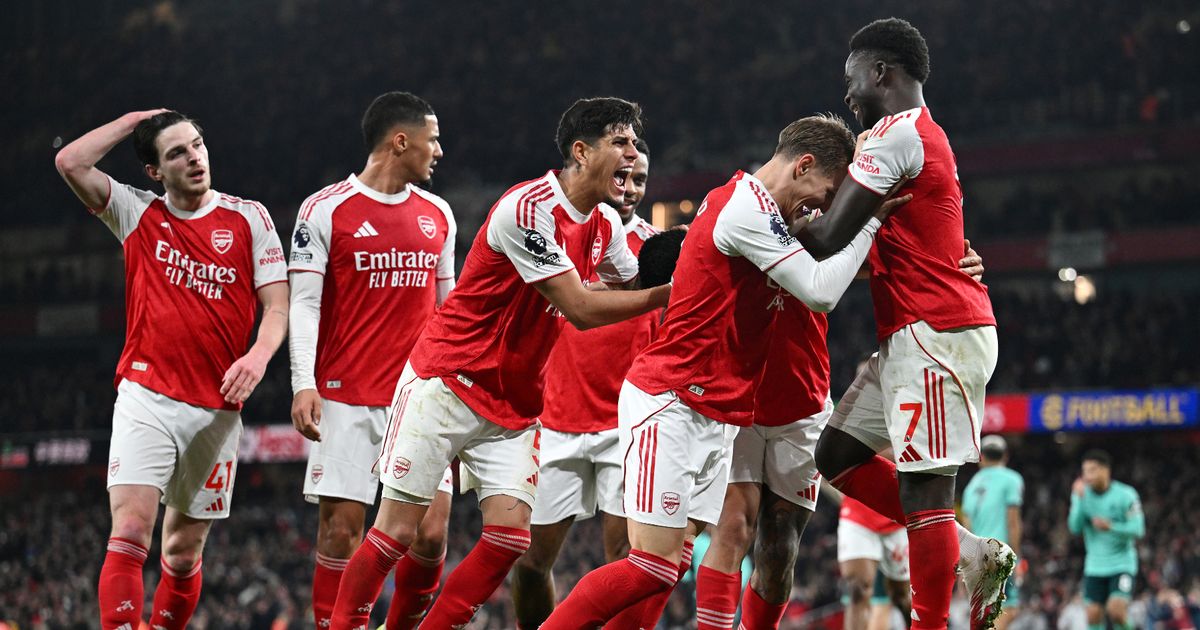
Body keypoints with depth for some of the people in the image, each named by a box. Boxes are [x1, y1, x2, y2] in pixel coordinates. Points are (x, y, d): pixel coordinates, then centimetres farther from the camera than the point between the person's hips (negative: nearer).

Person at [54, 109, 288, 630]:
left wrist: (259, 354, -17)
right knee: (130, 533, -17)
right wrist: (133, 120, 5)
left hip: (217, 409, 1)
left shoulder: (248, 217, 7)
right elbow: (70, 163, -3)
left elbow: (278, 304, 3)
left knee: (184, 552, 8)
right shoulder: (138, 213, 8)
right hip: (146, 398, -1)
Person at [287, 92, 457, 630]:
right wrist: (304, 385, -15)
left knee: (432, 533, -4)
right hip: (347, 399, -4)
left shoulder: (437, 214, 13)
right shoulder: (325, 210, -2)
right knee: (340, 530, -4)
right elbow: (303, 304, -5)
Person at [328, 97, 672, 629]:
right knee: (397, 532, -5)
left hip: (513, 405, 7)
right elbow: (581, 309, -22)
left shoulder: (605, 225, 5)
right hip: (446, 385, -7)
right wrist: (668, 293, -19)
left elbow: (640, 285, 21)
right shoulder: (528, 207, -20)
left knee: (510, 535, -8)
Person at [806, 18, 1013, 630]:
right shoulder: (923, 135, 21)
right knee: (837, 454, 13)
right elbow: (867, 246, 23)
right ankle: (970, 554, 14)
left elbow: (828, 237, -18)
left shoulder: (896, 132, -12)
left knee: (922, 487, -8)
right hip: (912, 336, 10)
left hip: (935, 334, -10)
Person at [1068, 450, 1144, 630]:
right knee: (1094, 614, -2)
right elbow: (1075, 527, -7)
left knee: (1116, 611, -18)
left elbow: (1138, 529, -12)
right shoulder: (1083, 494, 1)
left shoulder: (1126, 495, -9)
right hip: (1095, 566, 4)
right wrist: (1079, 499, -18)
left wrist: (1111, 526, -28)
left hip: (1122, 565, -4)